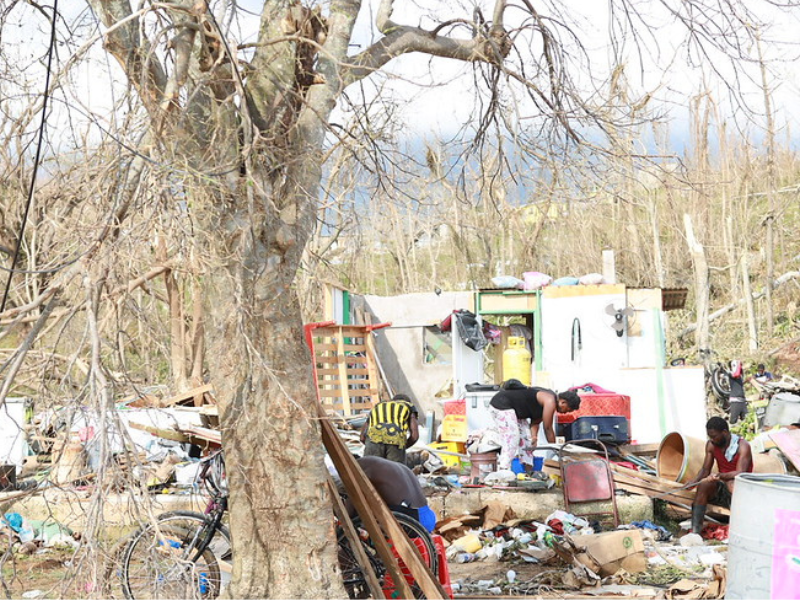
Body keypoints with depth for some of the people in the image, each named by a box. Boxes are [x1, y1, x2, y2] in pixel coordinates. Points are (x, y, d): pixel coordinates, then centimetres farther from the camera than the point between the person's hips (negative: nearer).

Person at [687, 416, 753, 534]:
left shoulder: (742, 446, -14)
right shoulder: (711, 445, 2)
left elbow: (740, 473, -24)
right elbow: (705, 469, 6)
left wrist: (720, 475, -41)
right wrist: (693, 482, -15)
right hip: (720, 490, 5)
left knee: (732, 484, -37)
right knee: (704, 484, -26)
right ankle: (695, 531, -36)